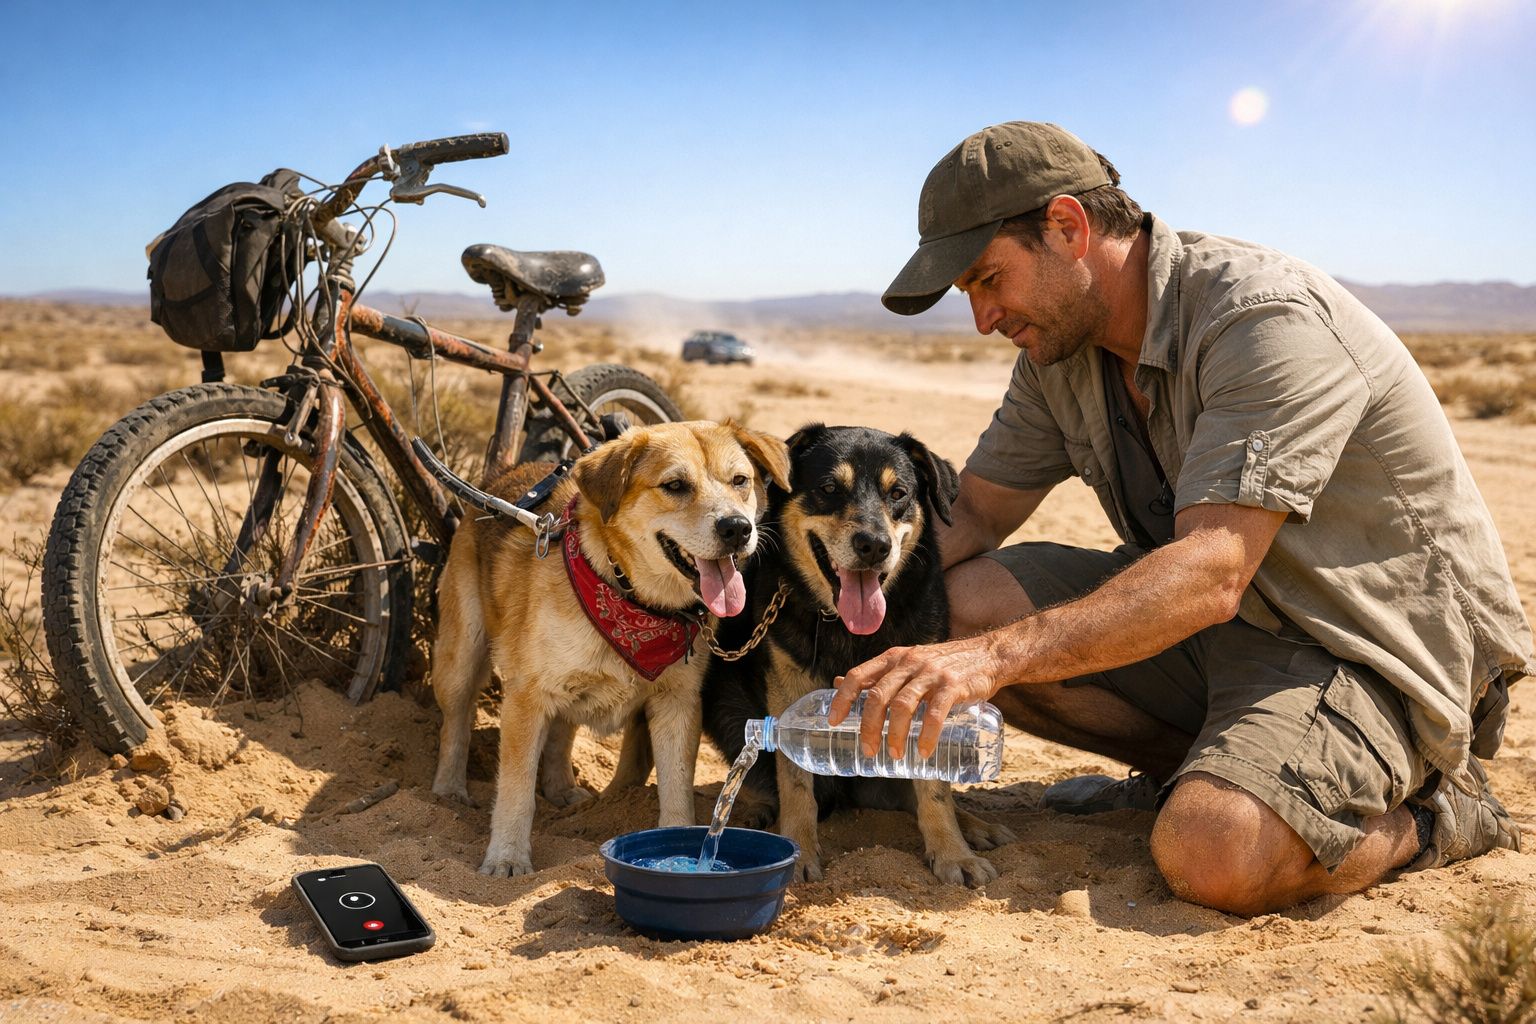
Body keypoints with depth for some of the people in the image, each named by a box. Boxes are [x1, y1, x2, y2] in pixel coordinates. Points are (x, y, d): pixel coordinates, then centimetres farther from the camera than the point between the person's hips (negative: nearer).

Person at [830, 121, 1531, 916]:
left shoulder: (1270, 322, -25)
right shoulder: (1060, 347, 1)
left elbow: (1211, 574, -35)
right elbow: (968, 516, 4)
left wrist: (995, 655, -45)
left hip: (1374, 649, -7)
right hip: (1224, 627, 8)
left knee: (1209, 855, -33)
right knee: (961, 601, -11)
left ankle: (1433, 813, -1)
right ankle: (1208, 768, 5)